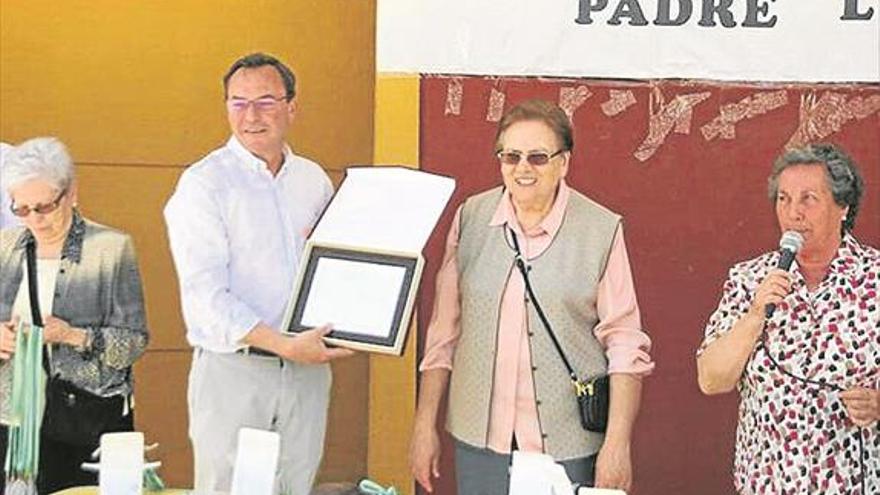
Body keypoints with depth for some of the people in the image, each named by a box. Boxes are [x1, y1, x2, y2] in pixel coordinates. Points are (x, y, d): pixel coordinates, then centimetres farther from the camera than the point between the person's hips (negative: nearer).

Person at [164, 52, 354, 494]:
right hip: (232, 369, -4)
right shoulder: (203, 183, -7)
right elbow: (204, 295, -16)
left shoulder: (314, 180, 10)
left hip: (306, 367, 5)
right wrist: (284, 345, -22)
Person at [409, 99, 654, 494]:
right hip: (479, 436, 2)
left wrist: (618, 443, -9)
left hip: (567, 446, -2)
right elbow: (444, 331, 7)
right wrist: (425, 425, 7)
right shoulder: (471, 218, 2)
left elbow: (625, 344, -5)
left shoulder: (602, 230, -6)